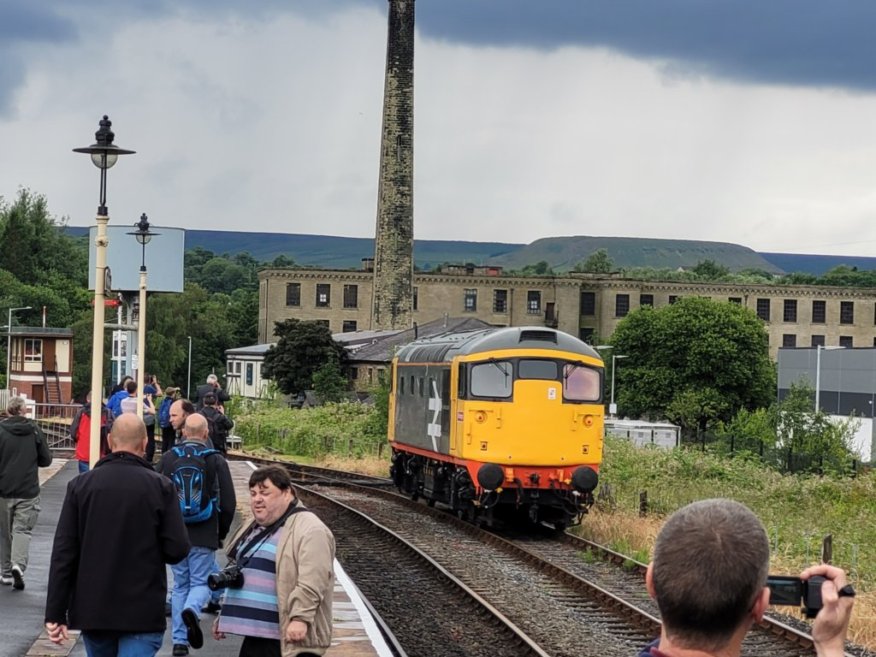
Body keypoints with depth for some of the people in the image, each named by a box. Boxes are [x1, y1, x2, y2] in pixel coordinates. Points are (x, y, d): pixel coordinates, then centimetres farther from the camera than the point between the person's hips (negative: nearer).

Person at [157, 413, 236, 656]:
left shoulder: (168, 459, 1)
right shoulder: (216, 461, -4)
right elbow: (228, 502, -3)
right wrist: (222, 533, 12)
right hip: (205, 536, -2)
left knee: (180, 584, 13)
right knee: (201, 582, 7)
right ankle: (192, 610, -25)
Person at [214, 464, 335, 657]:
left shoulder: (310, 531, -13)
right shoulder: (255, 529, 19)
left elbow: (312, 582, -22)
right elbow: (238, 573, 27)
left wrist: (300, 618, -28)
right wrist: (225, 615, 25)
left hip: (288, 637, -10)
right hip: (255, 635, 10)